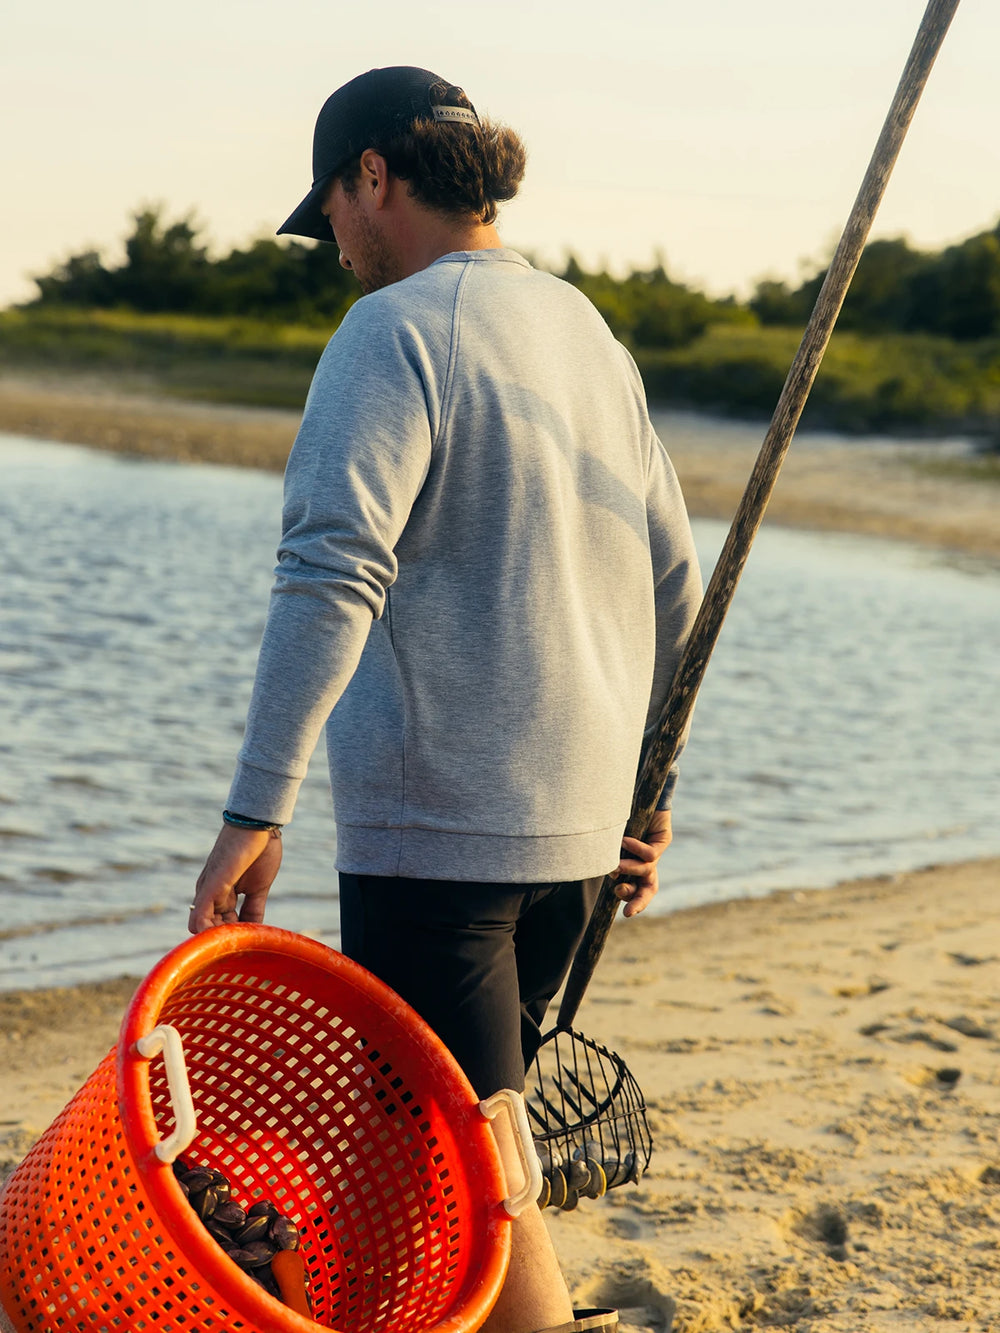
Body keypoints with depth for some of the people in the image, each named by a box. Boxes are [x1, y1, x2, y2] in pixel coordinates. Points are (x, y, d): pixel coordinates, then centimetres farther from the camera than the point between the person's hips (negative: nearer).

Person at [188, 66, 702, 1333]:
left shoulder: (394, 334, -11)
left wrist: (254, 813, -24)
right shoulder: (586, 333, 14)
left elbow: (331, 578, -23)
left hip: (436, 816, -8)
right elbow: (671, 588, 17)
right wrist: (647, 786, 25)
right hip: (570, 817, 8)